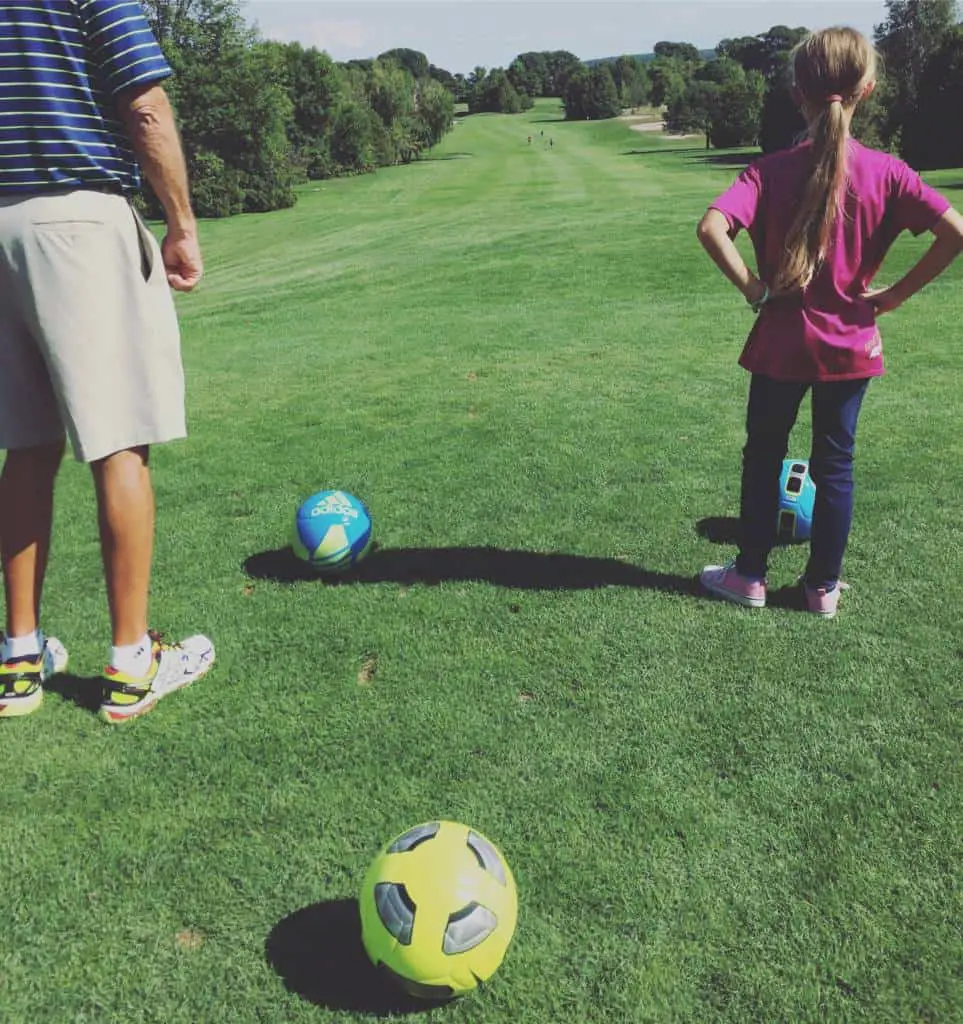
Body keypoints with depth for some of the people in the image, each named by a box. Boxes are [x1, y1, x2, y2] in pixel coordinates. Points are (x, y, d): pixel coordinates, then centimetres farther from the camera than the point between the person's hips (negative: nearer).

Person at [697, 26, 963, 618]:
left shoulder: (772, 171, -11)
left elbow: (712, 228, -26)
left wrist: (752, 286, -13)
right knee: (836, 463, 14)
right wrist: (897, 294, -6)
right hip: (852, 344, 2)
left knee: (764, 456, 15)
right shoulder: (884, 172, -8)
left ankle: (750, 576, 26)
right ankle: (824, 587, 24)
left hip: (782, 342, -1)